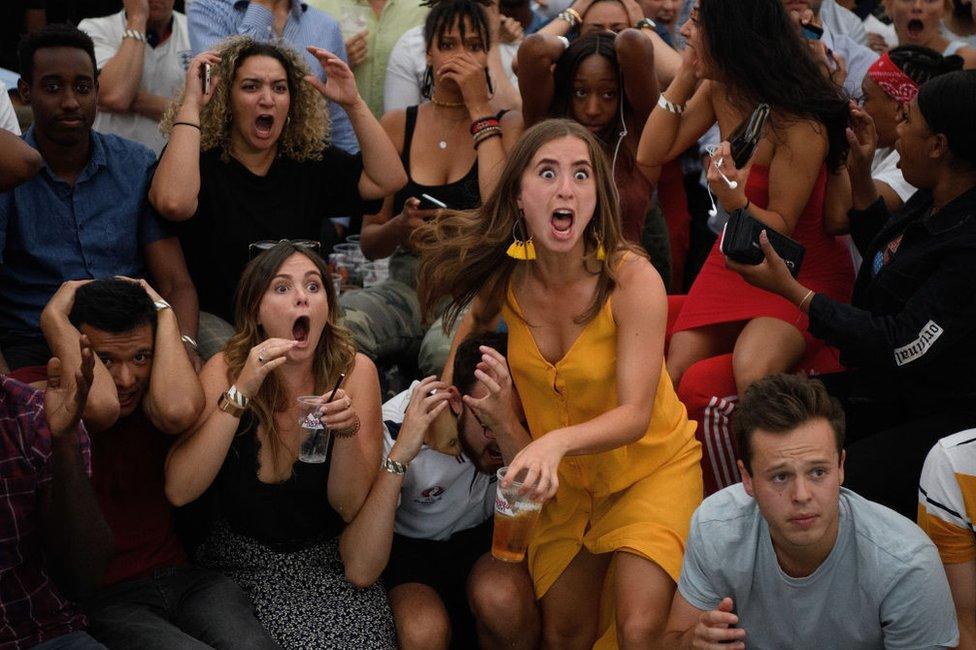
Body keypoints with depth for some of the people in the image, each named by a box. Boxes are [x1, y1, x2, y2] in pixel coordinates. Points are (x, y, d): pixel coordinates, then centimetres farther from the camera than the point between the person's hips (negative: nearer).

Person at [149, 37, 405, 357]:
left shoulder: (311, 160, 8)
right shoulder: (200, 159, -6)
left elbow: (389, 180, -1)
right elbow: (174, 203, -30)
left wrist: (353, 103, -5)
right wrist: (191, 104, -22)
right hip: (218, 321, -4)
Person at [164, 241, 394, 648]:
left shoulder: (354, 370, -7)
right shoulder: (227, 368, -9)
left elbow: (352, 507, -8)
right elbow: (179, 491, -21)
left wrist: (348, 430, -26)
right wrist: (241, 391, -27)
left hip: (327, 563, 1)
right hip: (243, 564, -1)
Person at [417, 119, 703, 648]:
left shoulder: (632, 278, -26)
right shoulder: (503, 278, -14)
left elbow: (635, 414, -30)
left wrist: (557, 441, -48)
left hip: (649, 463, -4)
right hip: (564, 480, 4)